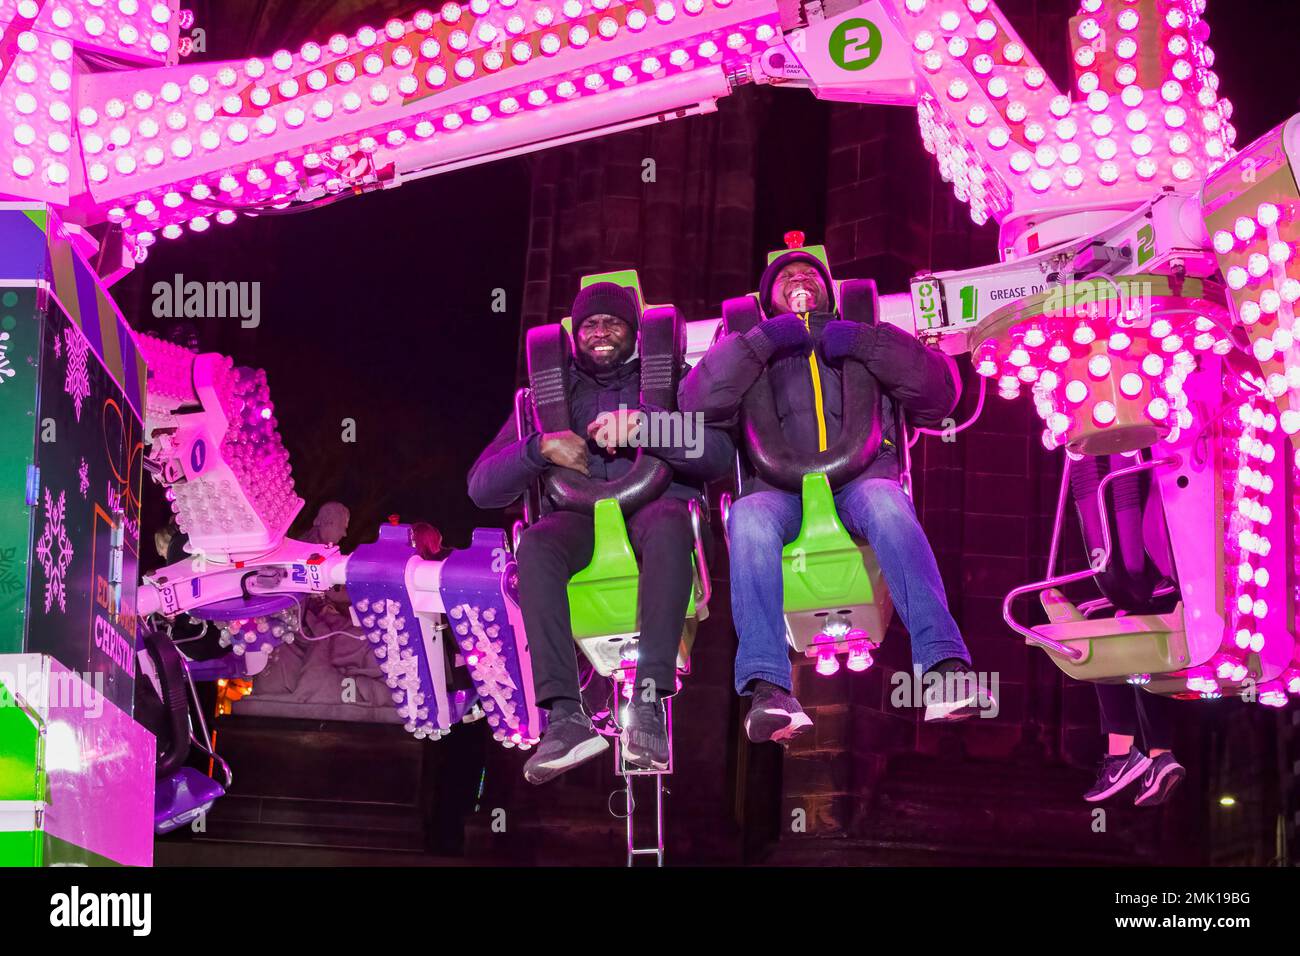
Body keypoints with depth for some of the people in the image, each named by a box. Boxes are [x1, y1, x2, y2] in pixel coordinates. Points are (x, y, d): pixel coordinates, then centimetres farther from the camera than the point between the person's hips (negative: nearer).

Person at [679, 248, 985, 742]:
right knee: (750, 517, -36)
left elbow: (940, 394, 13)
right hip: (777, 482, 0)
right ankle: (767, 689, -50)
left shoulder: (867, 341, 30)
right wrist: (761, 341, 2)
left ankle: (943, 666, -50)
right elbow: (696, 401, 10)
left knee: (886, 502, -37)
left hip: (860, 475, 0)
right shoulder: (754, 351, 30)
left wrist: (867, 343, 2)